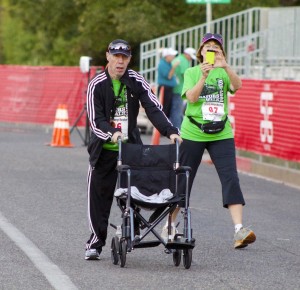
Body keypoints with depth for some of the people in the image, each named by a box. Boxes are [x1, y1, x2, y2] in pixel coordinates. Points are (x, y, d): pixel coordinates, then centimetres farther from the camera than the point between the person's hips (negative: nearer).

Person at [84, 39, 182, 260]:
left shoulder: (136, 82, 1)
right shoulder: (97, 85, -5)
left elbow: (154, 108, -5)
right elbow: (96, 120, -10)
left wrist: (170, 131, -19)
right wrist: (112, 133, -29)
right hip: (104, 149, -1)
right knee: (99, 195, 0)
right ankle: (96, 241, 9)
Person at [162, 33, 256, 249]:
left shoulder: (224, 73, 5)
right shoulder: (192, 72, 3)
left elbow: (237, 86, -16)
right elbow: (191, 97, -13)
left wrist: (225, 66, -32)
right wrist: (204, 76, -27)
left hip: (221, 134, 1)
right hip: (193, 133, -1)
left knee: (231, 178, -12)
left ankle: (239, 229, -19)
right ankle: (170, 225, 24)